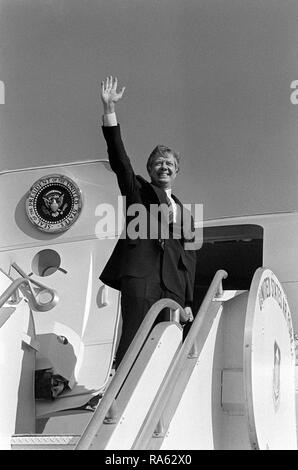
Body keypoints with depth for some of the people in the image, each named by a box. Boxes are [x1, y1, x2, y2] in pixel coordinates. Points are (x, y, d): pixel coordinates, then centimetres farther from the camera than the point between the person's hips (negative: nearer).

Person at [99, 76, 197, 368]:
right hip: (140, 274, -4)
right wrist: (109, 110, -7)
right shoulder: (139, 190, 18)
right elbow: (119, 157, 3)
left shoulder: (185, 213, 26)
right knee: (134, 338, -16)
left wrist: (188, 303, 13)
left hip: (173, 286, 4)